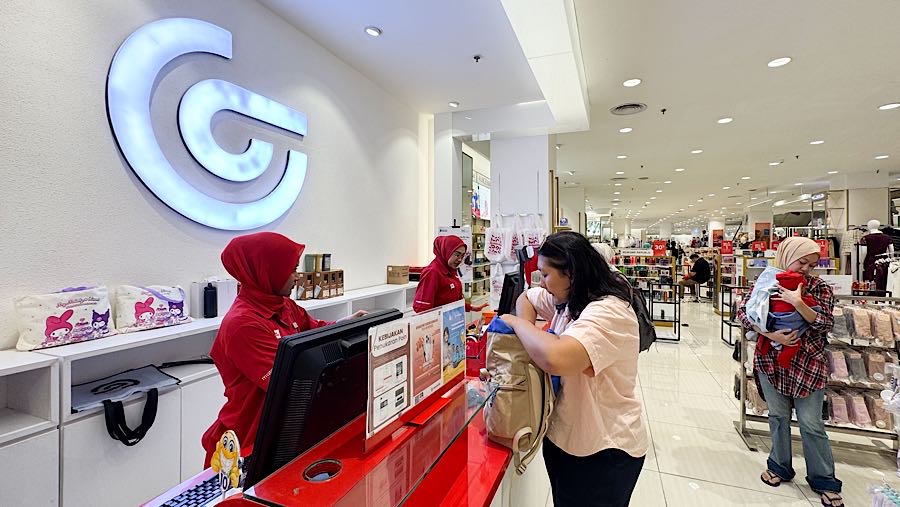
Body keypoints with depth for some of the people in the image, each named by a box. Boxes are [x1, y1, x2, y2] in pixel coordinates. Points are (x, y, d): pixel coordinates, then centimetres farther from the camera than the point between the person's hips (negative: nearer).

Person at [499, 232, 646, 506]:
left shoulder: (609, 312, -28)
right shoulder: (567, 299, -1)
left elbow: (556, 359, -45)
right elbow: (526, 297, 15)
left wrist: (518, 323, -26)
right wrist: (527, 326, -7)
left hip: (603, 452, -7)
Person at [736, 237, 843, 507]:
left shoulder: (819, 288, -1)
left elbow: (825, 324, -11)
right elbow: (743, 310, -9)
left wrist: (797, 303, -26)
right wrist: (770, 334, -19)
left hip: (807, 363, 0)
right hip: (770, 360, 1)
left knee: (811, 424, 7)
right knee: (778, 416, 14)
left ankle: (824, 480, 27)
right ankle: (779, 466, 32)